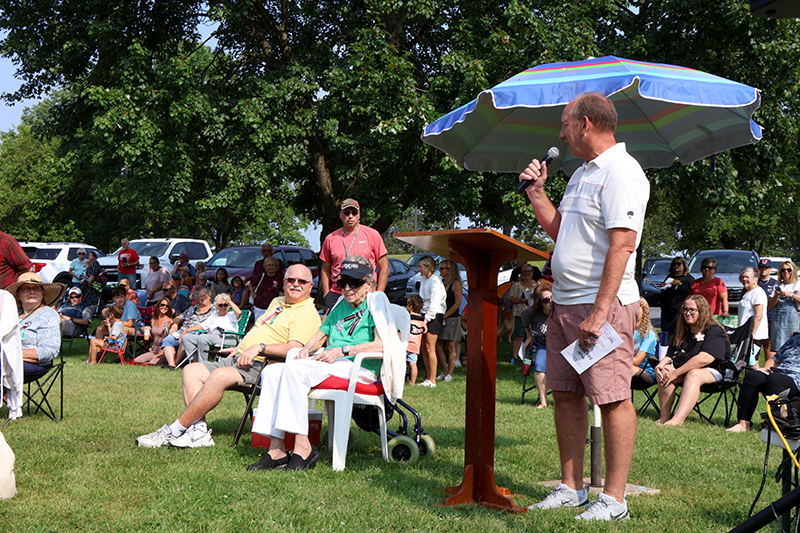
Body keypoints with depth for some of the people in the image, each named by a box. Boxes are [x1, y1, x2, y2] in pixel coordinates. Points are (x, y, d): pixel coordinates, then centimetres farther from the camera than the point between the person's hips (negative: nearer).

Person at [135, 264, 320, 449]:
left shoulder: (307, 314, -5)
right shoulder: (277, 302, 24)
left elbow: (294, 349, -19)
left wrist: (260, 347, -24)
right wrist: (239, 348, 22)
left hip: (261, 366, -10)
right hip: (239, 359, 10)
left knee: (220, 376, -33)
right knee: (192, 370, -4)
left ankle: (174, 431, -26)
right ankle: (198, 431, -20)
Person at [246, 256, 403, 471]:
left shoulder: (376, 302, 2)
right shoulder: (340, 306, 26)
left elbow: (382, 344, -12)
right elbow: (320, 335, 28)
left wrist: (341, 351, -16)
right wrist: (305, 351, 5)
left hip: (360, 368, -8)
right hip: (331, 364, 8)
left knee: (295, 369, -30)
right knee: (272, 371, -12)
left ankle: (303, 449, -32)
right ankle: (276, 450, -20)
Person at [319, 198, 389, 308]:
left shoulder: (372, 235, 5)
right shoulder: (330, 239, 11)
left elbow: (384, 268, 5)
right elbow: (325, 270, 17)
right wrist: (326, 295, 6)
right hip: (336, 293, 2)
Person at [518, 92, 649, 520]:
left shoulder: (621, 171, -13)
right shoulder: (582, 173, 18)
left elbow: (622, 245, -21)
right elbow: (558, 229, 27)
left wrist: (600, 312, -25)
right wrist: (536, 192, 14)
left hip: (603, 304, -10)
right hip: (564, 302, 10)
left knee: (613, 399, -6)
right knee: (565, 396, 11)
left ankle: (614, 499, -2)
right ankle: (571, 487, 20)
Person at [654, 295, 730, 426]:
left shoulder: (714, 331, -6)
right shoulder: (683, 332, 20)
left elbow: (703, 359, -20)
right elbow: (669, 355, 17)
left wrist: (676, 373, -23)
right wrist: (659, 366, -8)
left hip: (711, 372, -6)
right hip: (684, 369, 6)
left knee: (693, 375, -38)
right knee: (664, 372, -24)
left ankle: (678, 419, -55)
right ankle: (664, 417, -31)